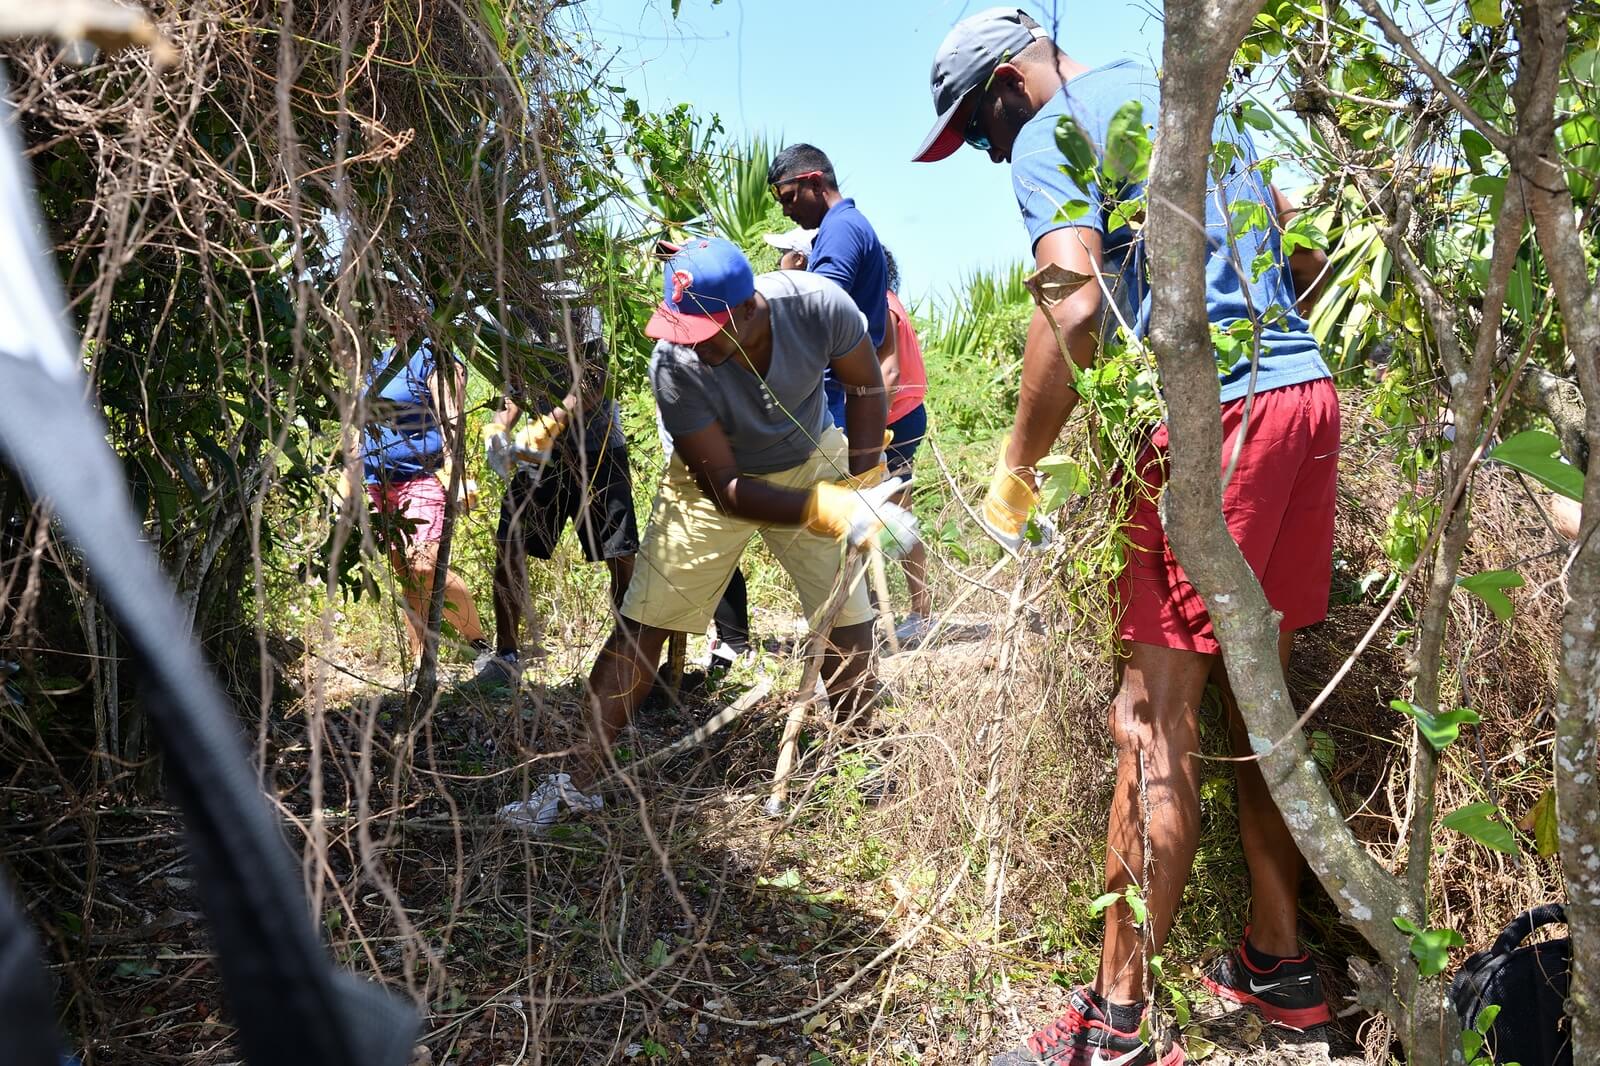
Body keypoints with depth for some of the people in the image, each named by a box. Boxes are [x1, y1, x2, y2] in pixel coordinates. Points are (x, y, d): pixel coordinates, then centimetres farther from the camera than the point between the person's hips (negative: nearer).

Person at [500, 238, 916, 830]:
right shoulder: (674, 366, -34)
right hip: (715, 478, -1)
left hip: (811, 463, 2)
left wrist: (862, 477, -12)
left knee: (848, 616, -5)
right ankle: (581, 780, 3)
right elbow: (727, 490, -30)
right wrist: (827, 511, -41)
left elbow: (866, 387, -7)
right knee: (642, 624, -6)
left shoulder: (818, 305, -30)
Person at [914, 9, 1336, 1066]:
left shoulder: (1051, 138, -3)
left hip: (1209, 416, -9)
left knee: (1155, 720, -6)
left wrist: (1016, 470, -11)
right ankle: (1279, 961, 26)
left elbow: (1076, 310, -20)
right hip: (1308, 394, 9)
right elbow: (1307, 256, 25)